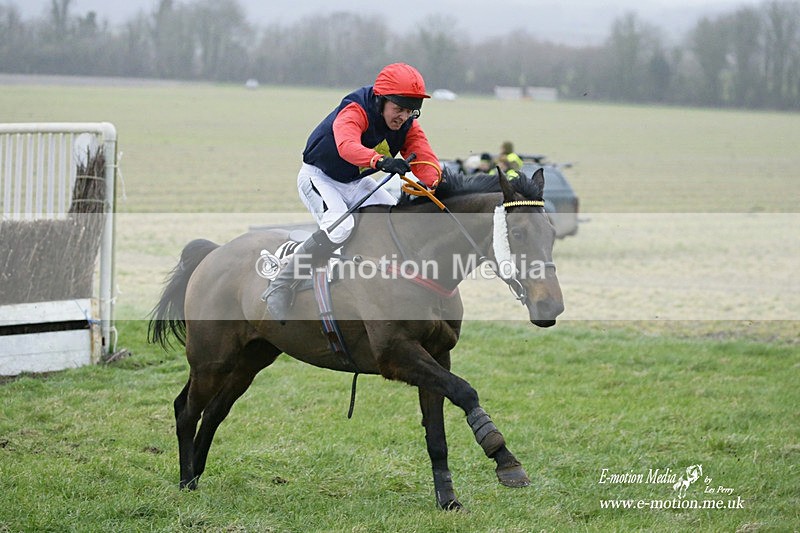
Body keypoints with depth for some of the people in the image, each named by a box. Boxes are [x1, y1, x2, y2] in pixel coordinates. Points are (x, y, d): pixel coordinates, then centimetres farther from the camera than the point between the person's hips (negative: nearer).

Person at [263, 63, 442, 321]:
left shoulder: (407, 126, -7)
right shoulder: (355, 111, -30)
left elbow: (424, 156, -19)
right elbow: (347, 145, -50)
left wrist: (436, 182, -44)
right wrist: (380, 161, -70)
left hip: (355, 183, 8)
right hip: (319, 177, -8)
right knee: (340, 225, -31)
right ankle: (280, 288, -25)